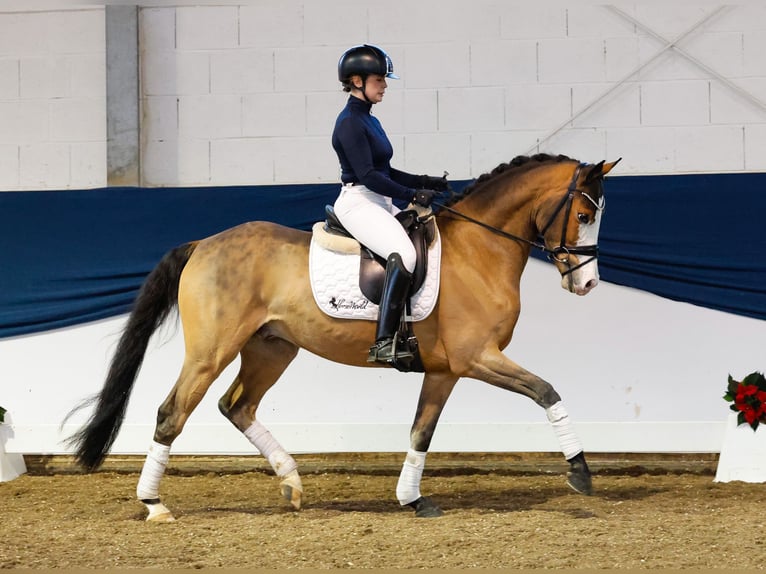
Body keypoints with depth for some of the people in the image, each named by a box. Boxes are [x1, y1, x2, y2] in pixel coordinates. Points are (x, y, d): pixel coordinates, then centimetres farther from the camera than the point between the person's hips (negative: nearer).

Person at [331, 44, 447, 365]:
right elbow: (367, 175, -20)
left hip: (381, 204, 11)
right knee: (404, 254, -30)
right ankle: (382, 345, -34)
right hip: (358, 202, -10)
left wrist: (424, 182, 10)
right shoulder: (350, 122, -12)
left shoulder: (369, 121, 18)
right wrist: (412, 195, -22)